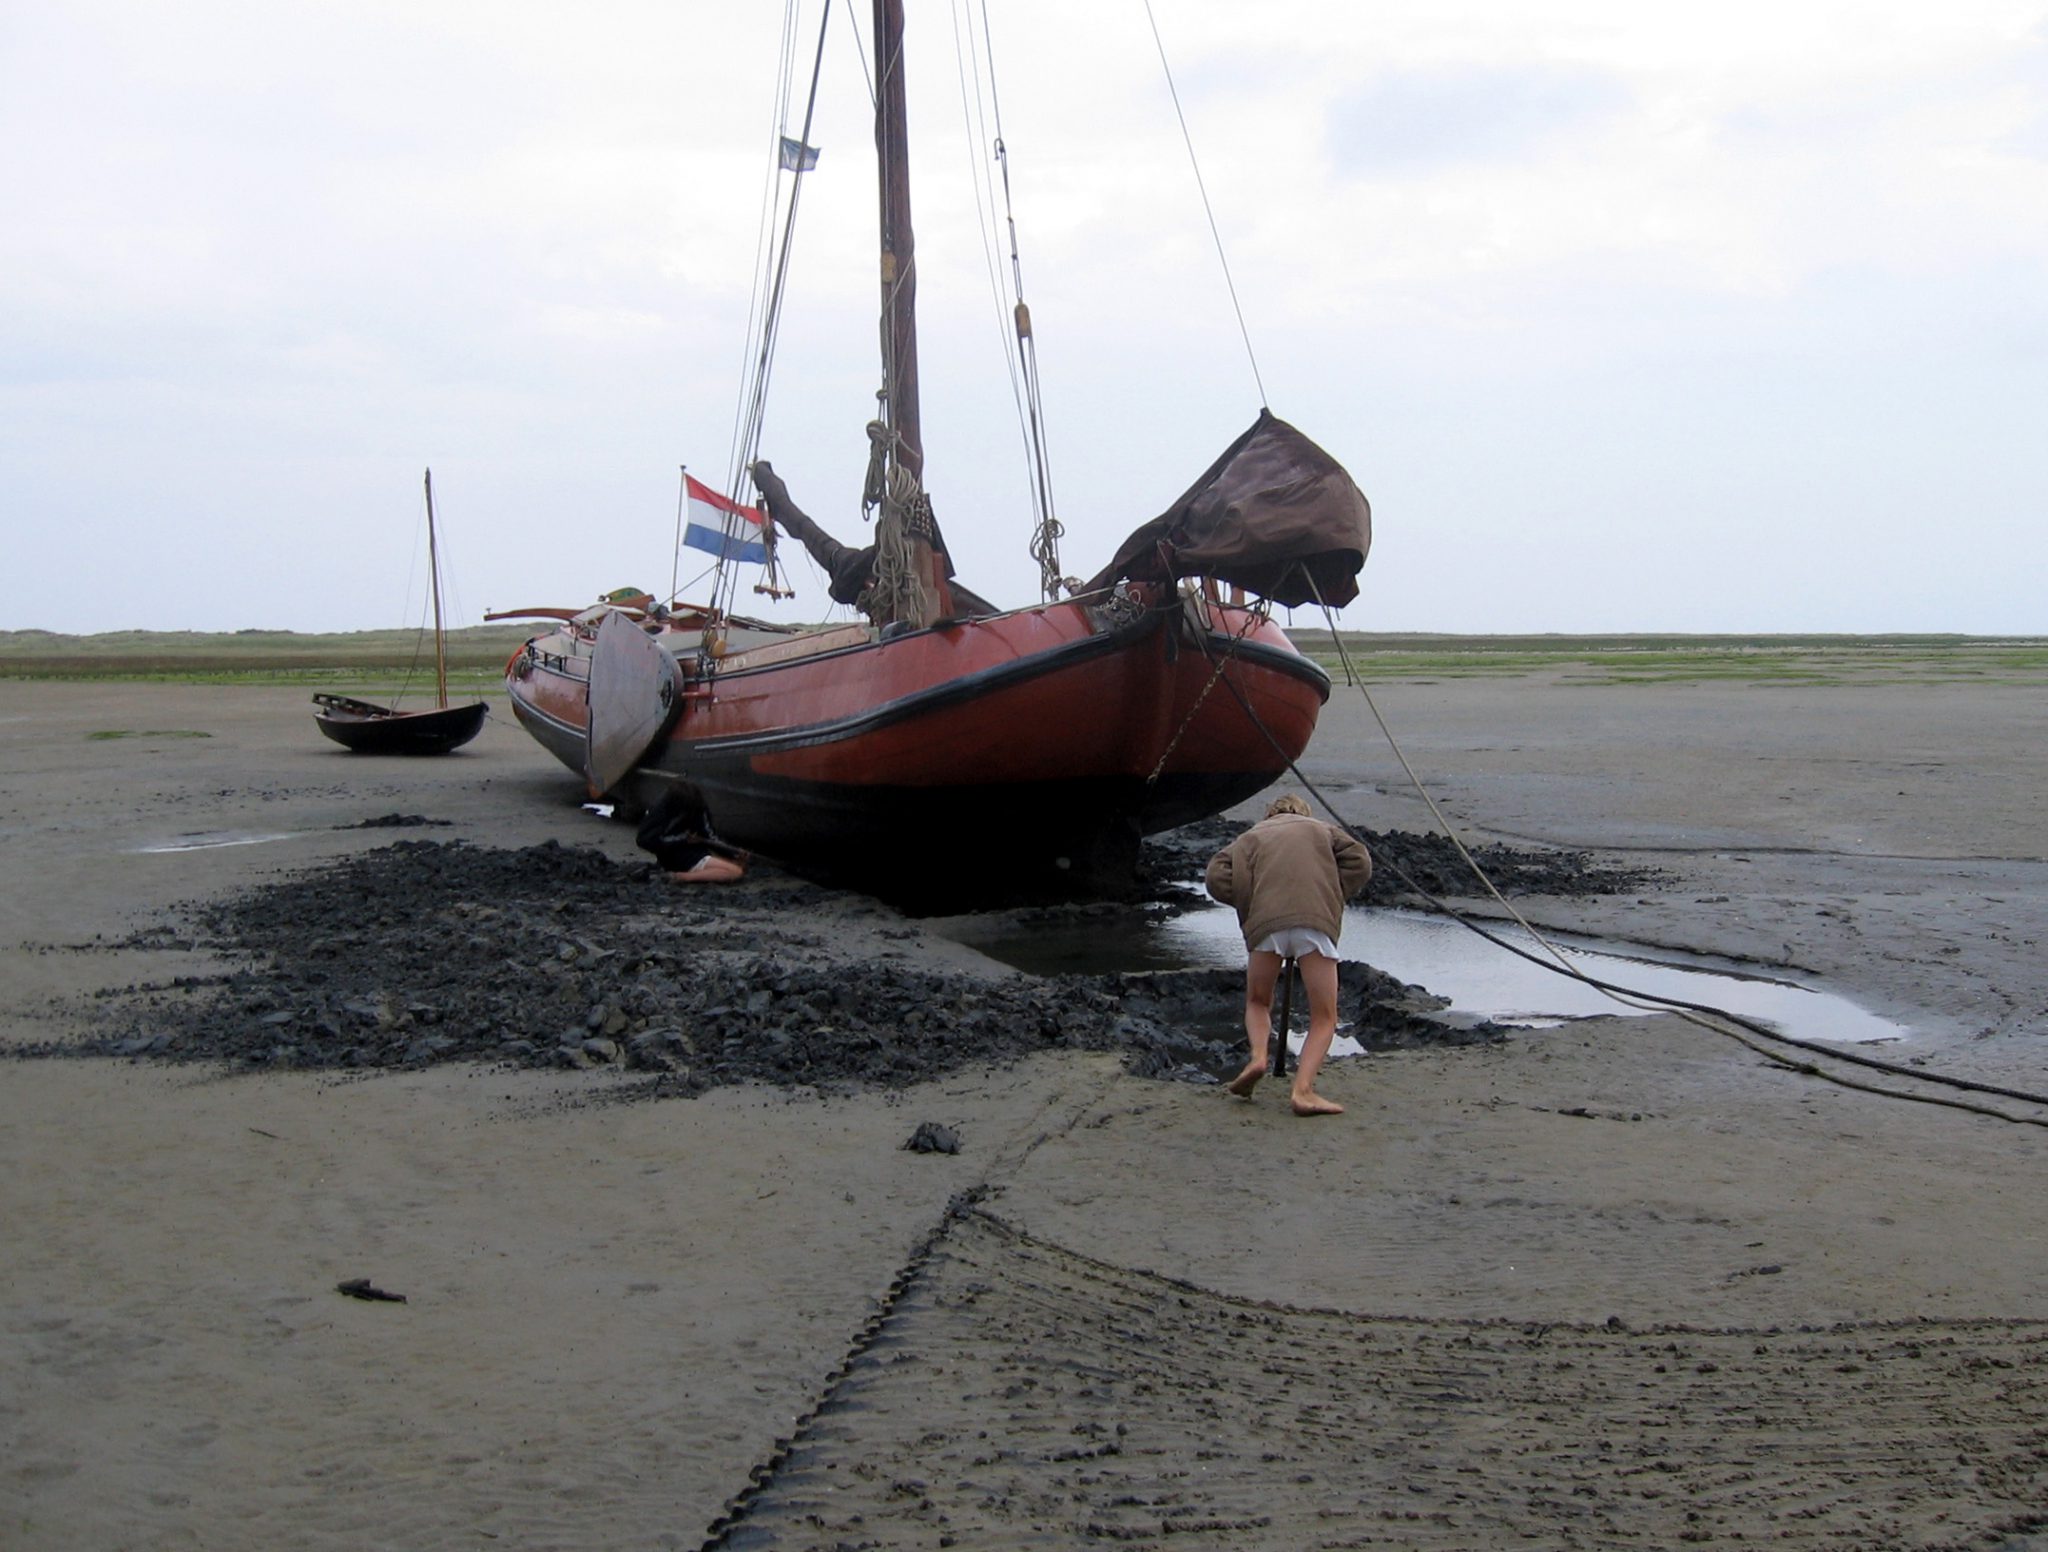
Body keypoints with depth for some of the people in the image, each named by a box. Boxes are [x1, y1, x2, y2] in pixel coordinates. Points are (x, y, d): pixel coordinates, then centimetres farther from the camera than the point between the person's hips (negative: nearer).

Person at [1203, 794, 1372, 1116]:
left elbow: (1216, 877, 13)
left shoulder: (1251, 837, 30)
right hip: (1316, 919, -1)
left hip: (1266, 922, 1)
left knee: (1257, 1001, 25)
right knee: (1324, 1017, 6)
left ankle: (1258, 1055, -3)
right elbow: (1360, 862, 14)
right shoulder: (1323, 830, 31)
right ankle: (1303, 1089, -13)